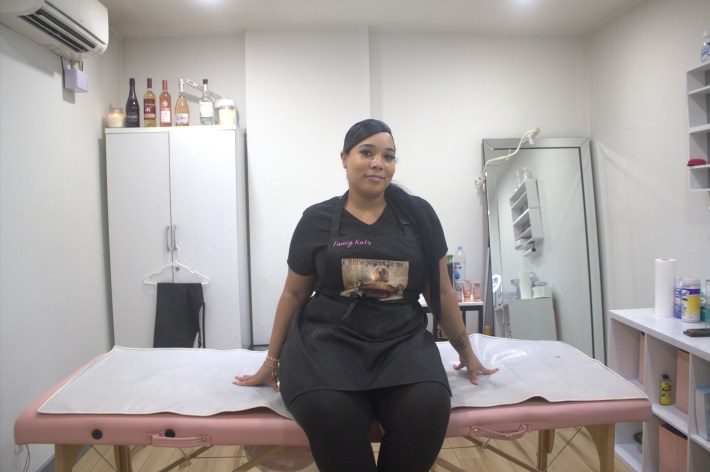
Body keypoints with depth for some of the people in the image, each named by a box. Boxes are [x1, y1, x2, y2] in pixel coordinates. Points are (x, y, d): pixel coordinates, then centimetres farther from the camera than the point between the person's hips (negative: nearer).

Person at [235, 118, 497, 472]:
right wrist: (272, 361, 17)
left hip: (401, 341, 1)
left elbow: (440, 290, 14)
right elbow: (294, 293, 14)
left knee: (428, 406, -31)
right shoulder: (317, 220, 6)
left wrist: (466, 351, 20)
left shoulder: (419, 215, 7)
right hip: (329, 339, -1)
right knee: (328, 411, -33)